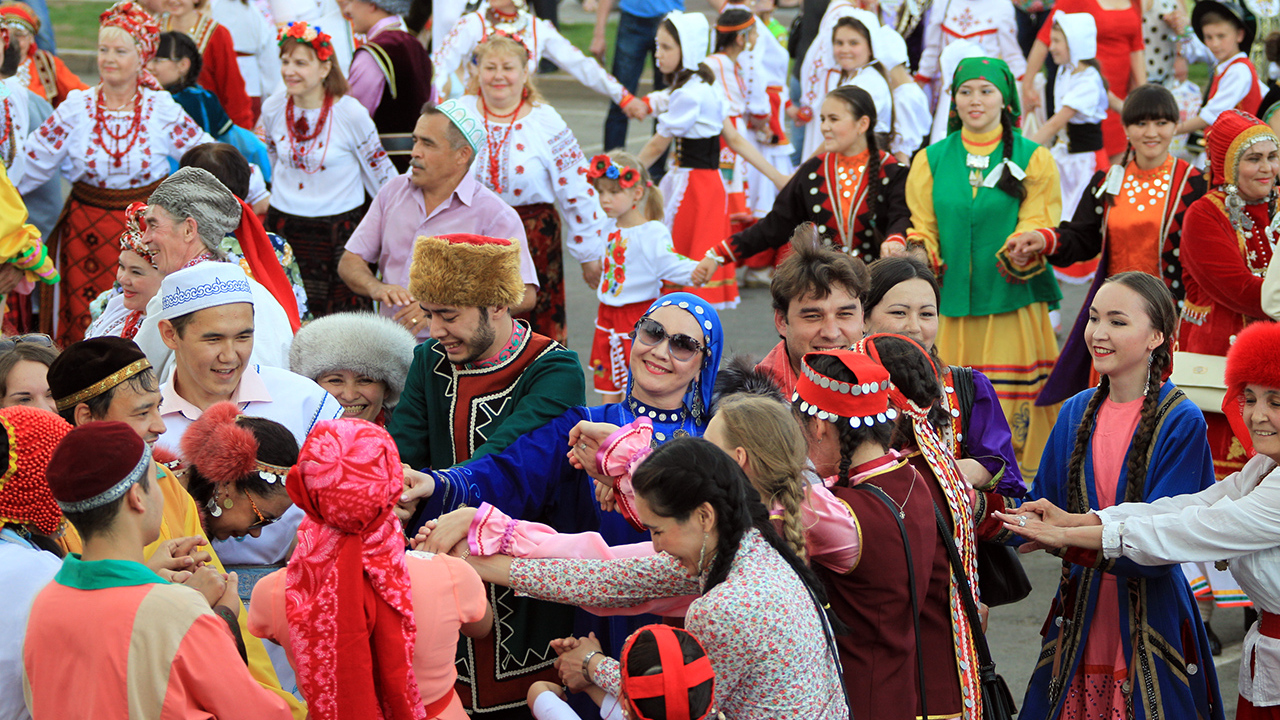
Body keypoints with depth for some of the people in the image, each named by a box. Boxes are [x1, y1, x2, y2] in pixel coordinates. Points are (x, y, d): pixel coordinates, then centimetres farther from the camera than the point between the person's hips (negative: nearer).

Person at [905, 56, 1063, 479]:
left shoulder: (1033, 158, 8)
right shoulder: (931, 160, 13)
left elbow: (1038, 226, 0)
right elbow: (923, 227, 11)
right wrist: (917, 253, -12)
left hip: (1014, 301, -2)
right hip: (951, 303, 2)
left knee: (1012, 408, -7)